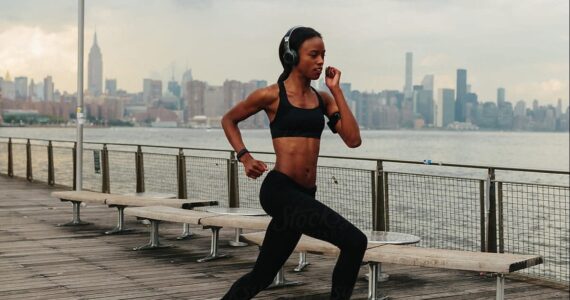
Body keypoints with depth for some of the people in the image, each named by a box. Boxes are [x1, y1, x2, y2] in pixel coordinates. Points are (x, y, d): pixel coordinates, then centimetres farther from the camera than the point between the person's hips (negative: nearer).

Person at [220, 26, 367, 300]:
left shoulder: (323, 99, 11)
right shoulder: (272, 95, -2)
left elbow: (353, 139, -1)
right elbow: (229, 120, 13)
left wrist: (336, 90, 0)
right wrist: (244, 157, 0)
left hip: (303, 195, 6)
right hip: (280, 191, -6)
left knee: (263, 274, 15)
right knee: (354, 242, -18)